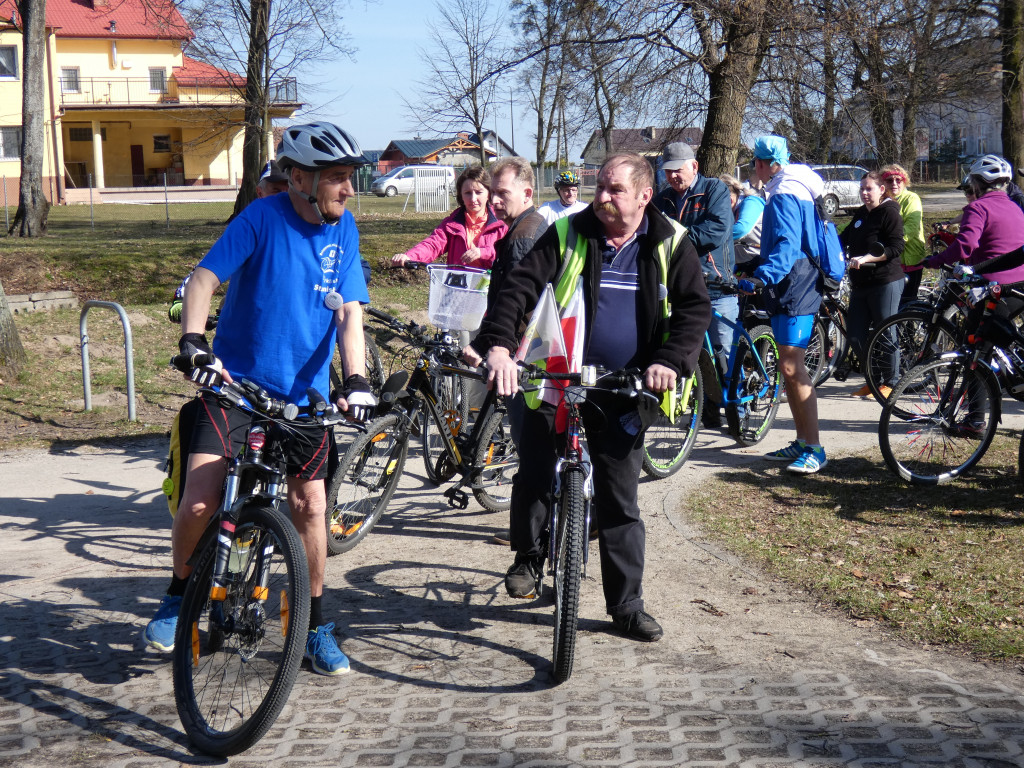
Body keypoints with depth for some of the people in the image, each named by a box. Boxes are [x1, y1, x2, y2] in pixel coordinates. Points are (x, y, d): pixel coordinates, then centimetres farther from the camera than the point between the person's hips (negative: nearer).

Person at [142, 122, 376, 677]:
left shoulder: (344, 228, 1)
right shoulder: (264, 217, -10)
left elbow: (349, 312, -4)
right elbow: (204, 278, -14)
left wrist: (356, 380, -19)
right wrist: (193, 343, -31)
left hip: (304, 393, 3)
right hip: (236, 383, -3)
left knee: (309, 504, 1)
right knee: (200, 501, -13)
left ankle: (314, 625, 18)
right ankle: (178, 595, 15)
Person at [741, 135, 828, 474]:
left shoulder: (784, 195, -14)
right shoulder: (795, 189, 19)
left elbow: (787, 245, -27)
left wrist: (761, 277, -39)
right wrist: (755, 266, 40)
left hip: (795, 288, -11)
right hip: (793, 285, 11)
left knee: (791, 367, -14)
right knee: (789, 367, 13)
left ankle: (815, 449, -13)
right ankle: (802, 442, 19)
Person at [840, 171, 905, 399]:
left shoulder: (889, 213, -7)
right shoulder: (860, 214, 15)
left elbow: (896, 248, -16)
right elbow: (844, 239, 23)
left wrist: (866, 258, -25)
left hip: (885, 282, -7)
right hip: (860, 283, 7)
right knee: (855, 335, 4)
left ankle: (890, 382, 11)